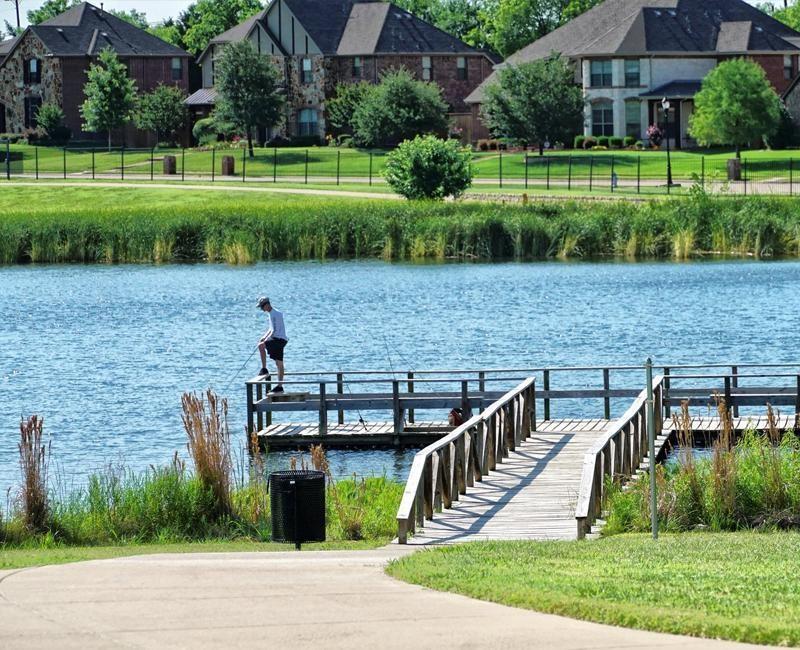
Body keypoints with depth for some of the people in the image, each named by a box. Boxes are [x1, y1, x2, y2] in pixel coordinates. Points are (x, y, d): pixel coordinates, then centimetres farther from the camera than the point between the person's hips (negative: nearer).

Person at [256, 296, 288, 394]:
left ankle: (264, 369, -20)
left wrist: (266, 339, -17)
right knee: (279, 364, 10)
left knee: (261, 345, -22)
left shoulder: (275, 314, -14)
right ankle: (280, 386, 12)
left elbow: (275, 331, -20)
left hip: (280, 339, -10)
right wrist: (264, 337, 14)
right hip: (279, 340, 10)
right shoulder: (271, 314, 18)